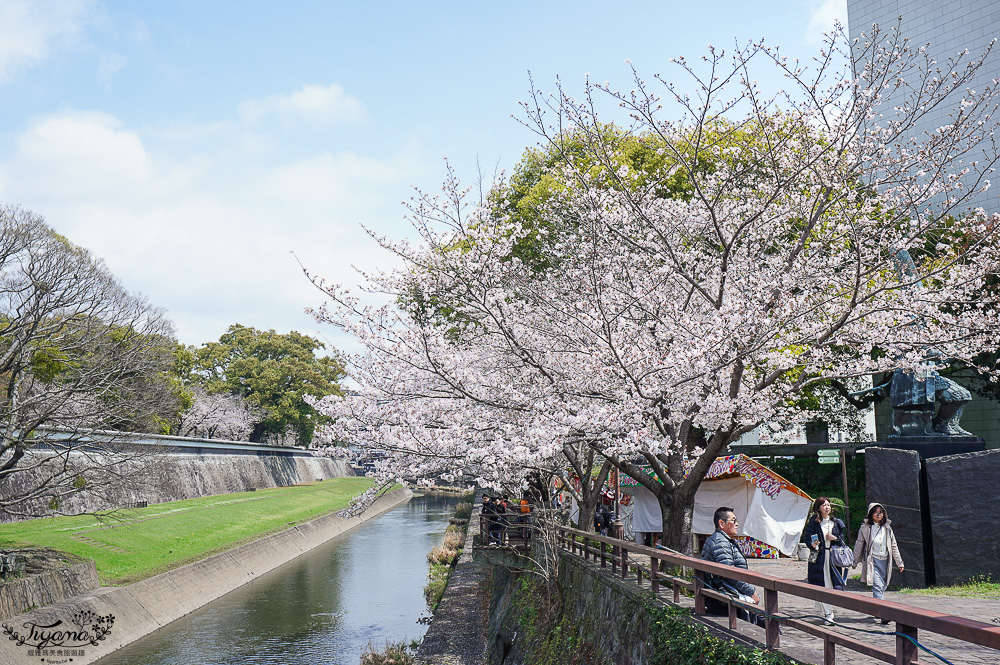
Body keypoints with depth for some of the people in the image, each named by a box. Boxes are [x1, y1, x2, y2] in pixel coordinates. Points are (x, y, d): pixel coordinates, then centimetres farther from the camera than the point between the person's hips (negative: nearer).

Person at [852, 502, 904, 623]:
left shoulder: (887, 528, 14)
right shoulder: (865, 528, 2)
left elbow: (894, 546, 19)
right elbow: (859, 545, 7)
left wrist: (899, 563, 17)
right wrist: (854, 562, 7)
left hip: (885, 561, 4)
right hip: (872, 561, -4)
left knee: (882, 587, 5)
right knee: (877, 586, -16)